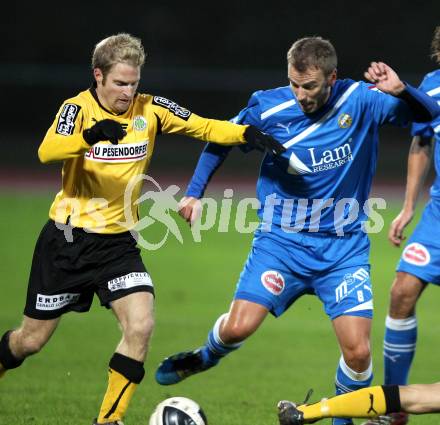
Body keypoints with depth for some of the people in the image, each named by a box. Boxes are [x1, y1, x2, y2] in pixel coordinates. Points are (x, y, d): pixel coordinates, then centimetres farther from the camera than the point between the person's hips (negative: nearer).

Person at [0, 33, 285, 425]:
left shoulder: (150, 110, -3)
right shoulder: (78, 108, -13)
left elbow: (204, 127, -7)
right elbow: (47, 152, -31)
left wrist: (246, 133, -26)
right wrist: (91, 135, -49)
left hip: (118, 242, 2)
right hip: (67, 238, -2)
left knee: (141, 326, -18)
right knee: (32, 340, 6)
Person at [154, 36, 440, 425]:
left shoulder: (360, 101, -11)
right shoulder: (269, 107, -10)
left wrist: (401, 90, -29)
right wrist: (194, 192, 3)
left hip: (344, 247, 0)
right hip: (282, 238, 0)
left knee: (358, 352, -11)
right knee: (238, 327, -14)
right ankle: (207, 357, 23)